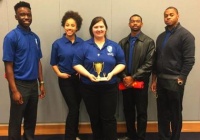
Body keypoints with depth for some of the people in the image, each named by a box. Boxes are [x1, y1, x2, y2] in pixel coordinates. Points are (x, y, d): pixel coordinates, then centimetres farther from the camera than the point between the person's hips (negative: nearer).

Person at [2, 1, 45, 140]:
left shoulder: (35, 37, 7)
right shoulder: (11, 37, -11)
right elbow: (8, 66, -13)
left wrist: (41, 83, 9)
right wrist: (14, 90, -17)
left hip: (33, 84, 6)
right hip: (20, 84, -5)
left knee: (31, 119, 16)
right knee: (16, 120, 7)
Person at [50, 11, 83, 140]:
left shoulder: (81, 43, 0)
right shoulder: (57, 43, -5)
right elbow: (54, 63, 3)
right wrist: (59, 73, -11)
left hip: (79, 79, 3)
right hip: (66, 79, -3)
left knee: (76, 107, 13)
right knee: (73, 108, -7)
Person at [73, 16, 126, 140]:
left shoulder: (114, 46, 3)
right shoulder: (85, 46, -1)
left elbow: (121, 63, 4)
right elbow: (76, 64, -3)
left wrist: (112, 73, -13)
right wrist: (88, 75, -17)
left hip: (109, 87, 0)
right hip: (89, 87, 1)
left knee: (108, 118, 1)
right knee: (94, 118, 14)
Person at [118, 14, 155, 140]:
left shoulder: (149, 42, -2)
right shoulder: (123, 42, 9)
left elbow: (149, 64, -10)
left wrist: (133, 77, -15)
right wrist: (124, 77, -11)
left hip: (140, 82, -3)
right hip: (126, 82, 4)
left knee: (141, 112, 5)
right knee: (128, 110, 13)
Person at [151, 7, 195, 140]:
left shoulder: (185, 35, -6)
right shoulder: (161, 36, 14)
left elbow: (189, 60, -12)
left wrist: (180, 79, -14)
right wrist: (154, 79, 12)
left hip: (175, 81, -6)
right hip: (161, 80, 6)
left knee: (175, 113, 7)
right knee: (162, 112, 12)